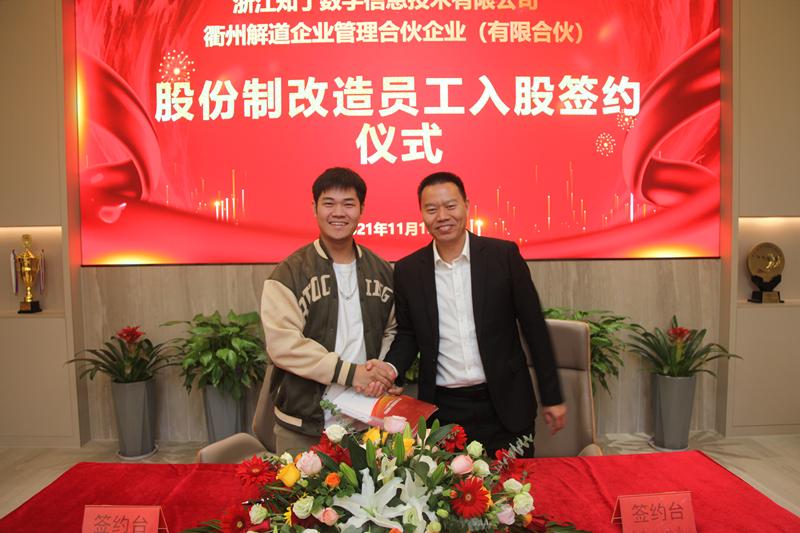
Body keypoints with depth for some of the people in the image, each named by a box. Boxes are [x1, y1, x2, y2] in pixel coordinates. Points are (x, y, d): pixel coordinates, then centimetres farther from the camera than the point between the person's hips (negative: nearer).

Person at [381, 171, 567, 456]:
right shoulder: (408, 270, -1)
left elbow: (534, 327, -1)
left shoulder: (504, 255, -5)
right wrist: (390, 368, -12)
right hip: (443, 410, 1)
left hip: (505, 405, 0)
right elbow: (407, 336, 8)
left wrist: (552, 398, 1)